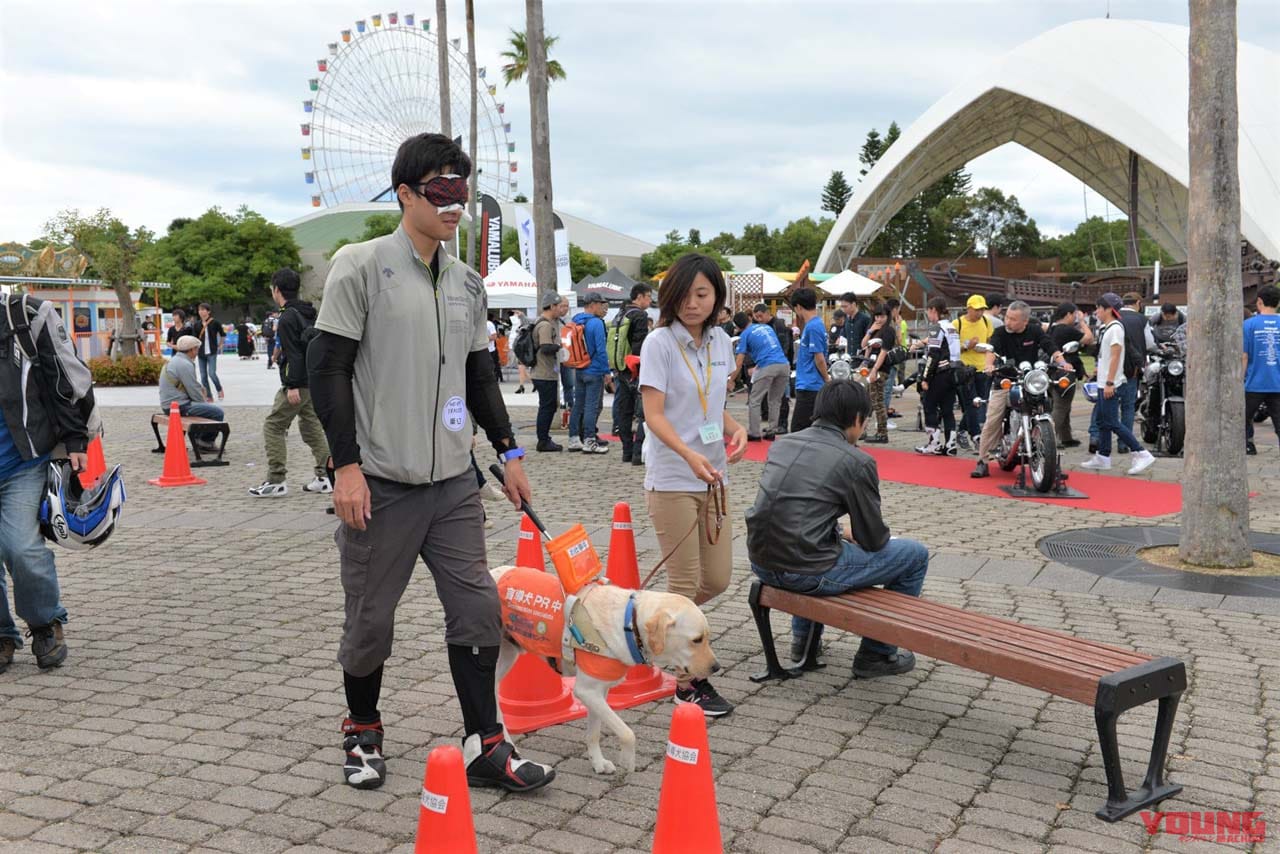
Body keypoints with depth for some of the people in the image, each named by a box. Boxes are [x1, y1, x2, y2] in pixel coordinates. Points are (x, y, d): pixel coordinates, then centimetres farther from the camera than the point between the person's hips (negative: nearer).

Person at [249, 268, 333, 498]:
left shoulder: (288, 317, -13)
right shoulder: (309, 314, 14)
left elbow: (294, 354, -20)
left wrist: (292, 385, -22)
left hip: (298, 384, -9)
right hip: (313, 381, 9)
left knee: (273, 427, -2)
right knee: (312, 426, 15)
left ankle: (276, 481, -3)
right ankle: (324, 477, 13)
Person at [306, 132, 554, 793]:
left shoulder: (467, 283, 12)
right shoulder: (361, 266, -6)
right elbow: (327, 367, -8)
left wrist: (508, 451, 15)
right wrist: (346, 464, -14)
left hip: (454, 481, 5)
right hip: (381, 484, -5)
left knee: (477, 607, 3)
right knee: (371, 617, 7)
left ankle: (483, 744, 13)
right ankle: (362, 733, 30)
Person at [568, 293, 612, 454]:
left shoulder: (575, 322, 9)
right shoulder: (596, 323, -15)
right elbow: (601, 350, -18)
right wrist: (607, 372, -13)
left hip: (578, 371, 8)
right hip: (594, 372, -8)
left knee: (578, 405, 12)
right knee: (592, 406, -3)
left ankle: (574, 439, 15)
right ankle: (589, 442, -1)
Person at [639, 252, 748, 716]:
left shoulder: (720, 341, 8)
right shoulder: (660, 342, -10)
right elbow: (653, 413, -18)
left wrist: (735, 428, -4)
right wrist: (690, 454, -33)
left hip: (713, 477, 6)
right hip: (672, 480, -6)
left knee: (717, 579, 10)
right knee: (686, 583, 0)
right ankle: (688, 682, 14)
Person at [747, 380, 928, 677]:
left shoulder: (782, 443, 10)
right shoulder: (857, 461, -9)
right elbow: (873, 540, -1)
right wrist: (851, 532, 21)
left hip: (762, 563, 7)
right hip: (808, 573, -7)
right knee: (916, 555, 10)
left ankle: (804, 638, 44)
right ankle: (876, 654, 21)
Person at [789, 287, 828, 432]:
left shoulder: (812, 327, -16)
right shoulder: (816, 324, 14)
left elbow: (819, 359, -16)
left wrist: (827, 382, -8)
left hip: (809, 387, -10)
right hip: (807, 386, 10)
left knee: (798, 431, -7)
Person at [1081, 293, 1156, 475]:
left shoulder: (1115, 328, -15)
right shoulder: (1105, 328, 14)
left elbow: (1115, 356, -20)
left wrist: (1109, 383, -22)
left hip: (1111, 384, -10)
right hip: (1104, 383, 10)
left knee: (1112, 422, -11)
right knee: (1102, 420, 14)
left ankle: (1142, 454, -9)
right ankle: (1103, 457, 20)